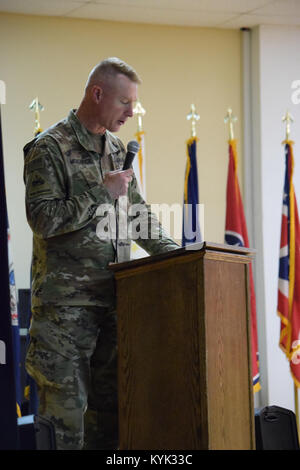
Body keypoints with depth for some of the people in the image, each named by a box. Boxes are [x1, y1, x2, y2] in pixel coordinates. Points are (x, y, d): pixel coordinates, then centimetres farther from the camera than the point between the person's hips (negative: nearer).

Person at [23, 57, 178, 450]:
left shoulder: (117, 148, 16)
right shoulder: (49, 148, -7)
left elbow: (139, 213, 22)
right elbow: (43, 219, -15)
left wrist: (173, 251, 9)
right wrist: (101, 191, -14)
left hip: (113, 297, 7)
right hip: (66, 301, -7)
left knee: (109, 402, 9)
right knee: (66, 407, -5)